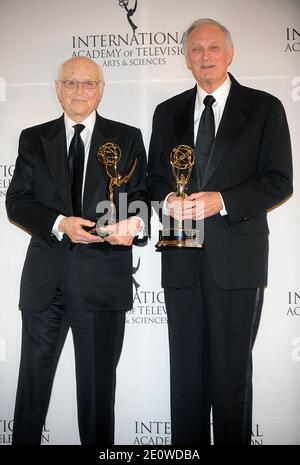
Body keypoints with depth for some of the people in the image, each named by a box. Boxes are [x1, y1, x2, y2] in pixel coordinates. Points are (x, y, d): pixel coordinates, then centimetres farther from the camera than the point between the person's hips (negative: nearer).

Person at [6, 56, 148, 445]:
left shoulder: (127, 138, 7)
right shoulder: (34, 139, 10)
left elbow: (139, 195, 3)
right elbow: (16, 201, 3)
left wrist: (133, 222, -21)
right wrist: (60, 223, -15)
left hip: (103, 278, -1)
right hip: (46, 277, 2)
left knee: (98, 380, 10)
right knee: (33, 377, 13)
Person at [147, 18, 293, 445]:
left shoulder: (264, 108, 3)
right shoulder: (168, 113, 14)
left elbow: (279, 182, -3)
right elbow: (155, 176, 16)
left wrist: (222, 200, -16)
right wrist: (168, 199, -7)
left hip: (237, 256, -3)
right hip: (182, 257, 3)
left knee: (233, 368, 6)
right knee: (185, 367, 11)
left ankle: (233, 441, 24)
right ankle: (186, 445, 27)